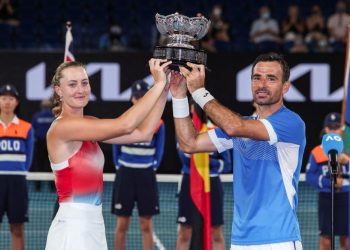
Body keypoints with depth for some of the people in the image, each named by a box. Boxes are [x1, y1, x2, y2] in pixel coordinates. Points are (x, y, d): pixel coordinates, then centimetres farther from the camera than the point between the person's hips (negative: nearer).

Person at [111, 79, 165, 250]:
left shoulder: (158, 124, 0)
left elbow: (159, 151, 9)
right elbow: (116, 148, 8)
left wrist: (153, 167, 0)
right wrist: (120, 167, 1)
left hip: (147, 176, 0)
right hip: (125, 176, 0)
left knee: (146, 225, 3)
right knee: (122, 225, 3)